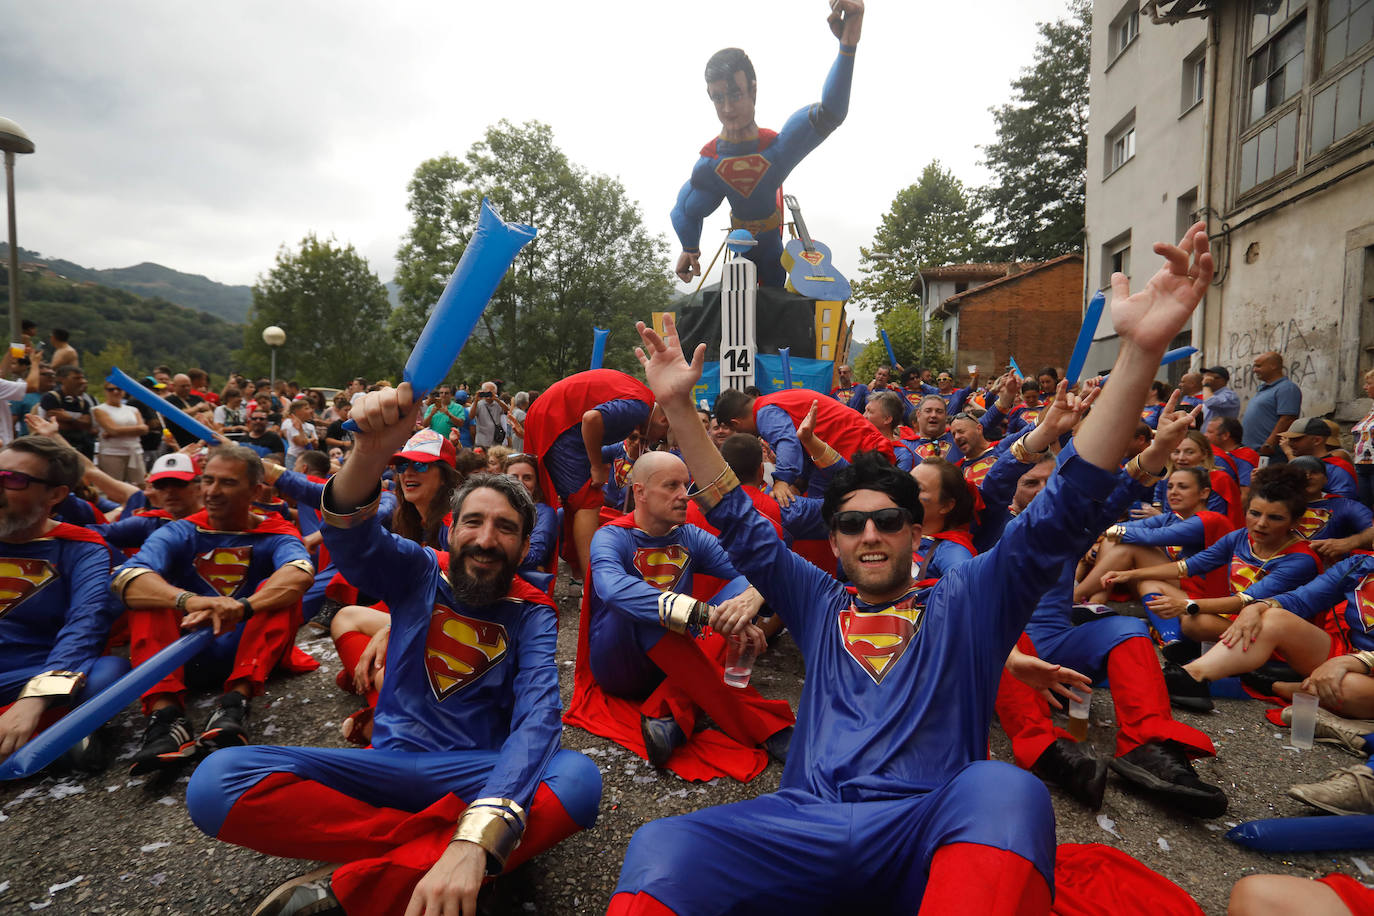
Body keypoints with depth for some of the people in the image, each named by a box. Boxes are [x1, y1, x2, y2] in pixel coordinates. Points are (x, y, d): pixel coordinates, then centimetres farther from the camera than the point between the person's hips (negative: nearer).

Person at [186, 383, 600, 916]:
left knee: (578, 778, -34)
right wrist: (371, 453, -41)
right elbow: (350, 539, -18)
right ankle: (430, 846, -21)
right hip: (386, 765, 1)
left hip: (474, 776, -1)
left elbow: (538, 713, -22)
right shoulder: (418, 572, 3)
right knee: (218, 781, -22)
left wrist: (477, 835, -40)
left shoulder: (531, 613, -4)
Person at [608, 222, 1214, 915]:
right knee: (658, 850, -29)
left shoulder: (966, 603, 13)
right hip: (803, 823, 1)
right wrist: (678, 406, 11)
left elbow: (1063, 513, 2)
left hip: (927, 831, 0)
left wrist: (1140, 351, -9)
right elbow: (740, 525, 18)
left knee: (1005, 791, -36)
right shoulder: (818, 607, 20)